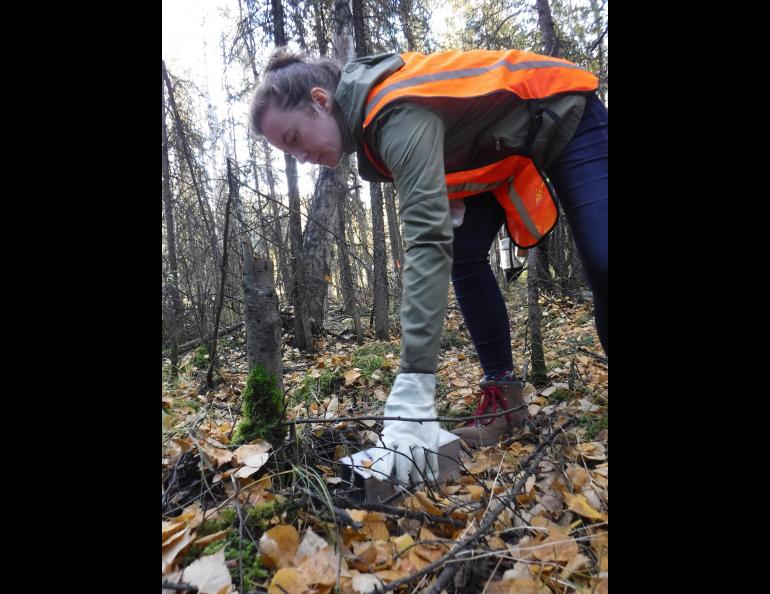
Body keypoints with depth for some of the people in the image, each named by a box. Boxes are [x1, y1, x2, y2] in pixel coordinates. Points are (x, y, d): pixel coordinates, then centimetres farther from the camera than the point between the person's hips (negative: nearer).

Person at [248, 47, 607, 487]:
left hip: (564, 117, -7)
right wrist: (447, 197, -12)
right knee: (464, 257, -10)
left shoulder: (398, 112, -38)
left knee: (600, 260, -21)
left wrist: (412, 393, -53)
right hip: (502, 145, 7)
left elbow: (428, 242, -49)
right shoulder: (364, 106, -10)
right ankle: (504, 393, -3)